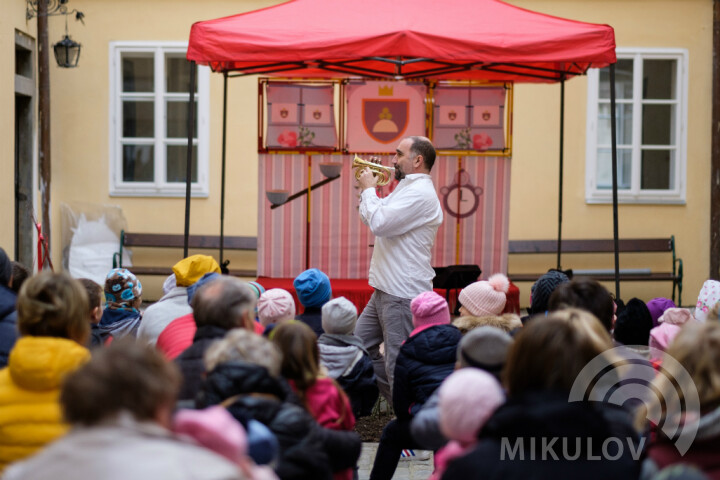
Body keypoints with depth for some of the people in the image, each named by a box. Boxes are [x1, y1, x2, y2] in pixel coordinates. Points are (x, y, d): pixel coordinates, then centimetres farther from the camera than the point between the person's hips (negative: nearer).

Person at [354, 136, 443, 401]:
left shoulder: (420, 193, -17)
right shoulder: (406, 188, 18)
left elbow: (379, 223, -25)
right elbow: (369, 218, 27)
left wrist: (368, 189, -9)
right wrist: (368, 188, 13)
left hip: (403, 295, -11)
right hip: (384, 290, 11)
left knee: (398, 364, -7)